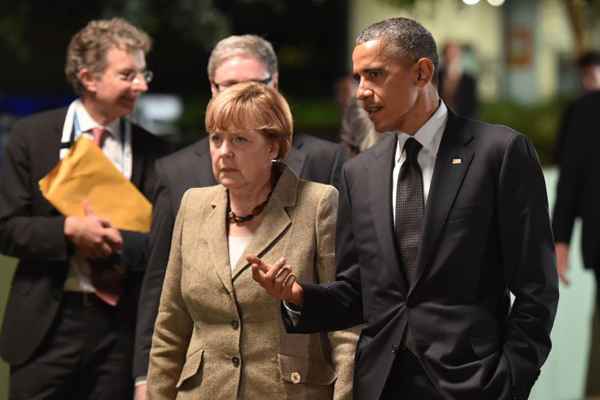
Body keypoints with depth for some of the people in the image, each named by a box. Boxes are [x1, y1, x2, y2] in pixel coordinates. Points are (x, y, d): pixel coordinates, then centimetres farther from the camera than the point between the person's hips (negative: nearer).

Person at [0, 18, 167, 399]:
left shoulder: (151, 150, 4)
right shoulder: (32, 136, 0)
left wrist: (121, 243, -17)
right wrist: (68, 230, -17)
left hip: (122, 325, 2)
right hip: (48, 322, -1)